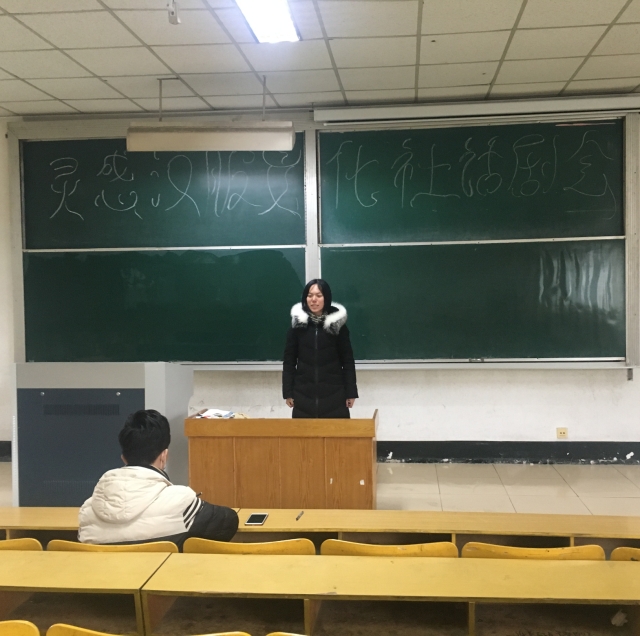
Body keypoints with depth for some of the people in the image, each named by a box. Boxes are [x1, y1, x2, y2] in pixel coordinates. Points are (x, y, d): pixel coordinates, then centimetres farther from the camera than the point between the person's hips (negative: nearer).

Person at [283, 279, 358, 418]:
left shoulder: (337, 324, -1)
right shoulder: (298, 324, 2)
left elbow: (347, 360, 1)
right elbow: (289, 360, 4)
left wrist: (351, 392, -2)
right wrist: (288, 392, 0)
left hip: (333, 393, -1)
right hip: (304, 393, 1)